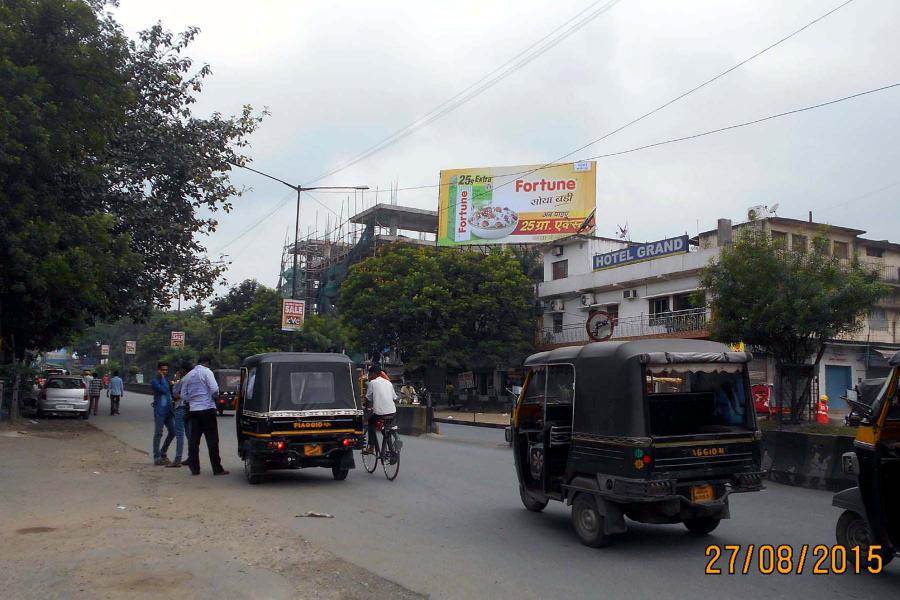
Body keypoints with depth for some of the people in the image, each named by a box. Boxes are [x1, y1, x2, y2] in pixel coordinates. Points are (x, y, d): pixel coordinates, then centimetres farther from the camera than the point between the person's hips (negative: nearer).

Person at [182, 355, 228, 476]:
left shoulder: (188, 376, 14)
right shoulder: (206, 371, -5)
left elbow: (183, 396, 14)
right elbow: (214, 389, -14)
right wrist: (214, 396, 6)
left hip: (194, 410, 6)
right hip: (207, 409, -6)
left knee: (194, 440, 10)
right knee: (212, 440, -3)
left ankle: (194, 468, 10)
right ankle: (217, 469, -2)